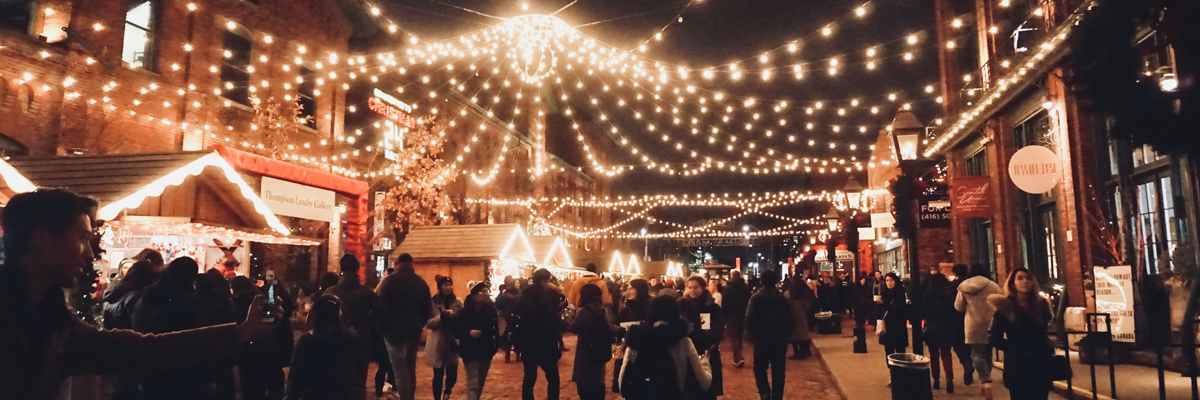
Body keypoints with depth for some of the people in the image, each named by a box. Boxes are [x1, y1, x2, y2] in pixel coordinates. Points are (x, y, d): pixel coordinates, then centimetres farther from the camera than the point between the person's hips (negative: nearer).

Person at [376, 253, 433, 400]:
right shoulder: (421, 282, 7)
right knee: (410, 367, 17)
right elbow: (428, 309, 9)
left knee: (400, 370, -2)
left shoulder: (388, 281, -7)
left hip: (394, 330, -5)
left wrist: (383, 327, 0)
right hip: (414, 331, 5)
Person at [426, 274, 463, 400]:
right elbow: (428, 323, -11)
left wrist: (455, 318, -16)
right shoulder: (433, 302, -6)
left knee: (453, 375, 5)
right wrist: (441, 317, -25)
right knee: (438, 375, 5)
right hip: (438, 344, -2)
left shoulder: (457, 302, 3)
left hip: (452, 343, 2)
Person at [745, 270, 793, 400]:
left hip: (761, 340, -2)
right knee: (778, 371, 10)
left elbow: (750, 319, -15)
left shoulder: (755, 298, -10)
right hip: (780, 341, 2)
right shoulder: (783, 298, -1)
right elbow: (790, 320, 1)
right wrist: (786, 335, 15)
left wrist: (750, 335, -1)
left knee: (760, 368, 12)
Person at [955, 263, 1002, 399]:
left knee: (977, 354, -1)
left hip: (973, 325, -1)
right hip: (989, 324, 1)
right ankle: (984, 383, 21)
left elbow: (959, 306, 8)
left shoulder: (964, 286, 1)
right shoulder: (993, 286, -2)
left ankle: (986, 381, -22)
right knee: (987, 353, 14)